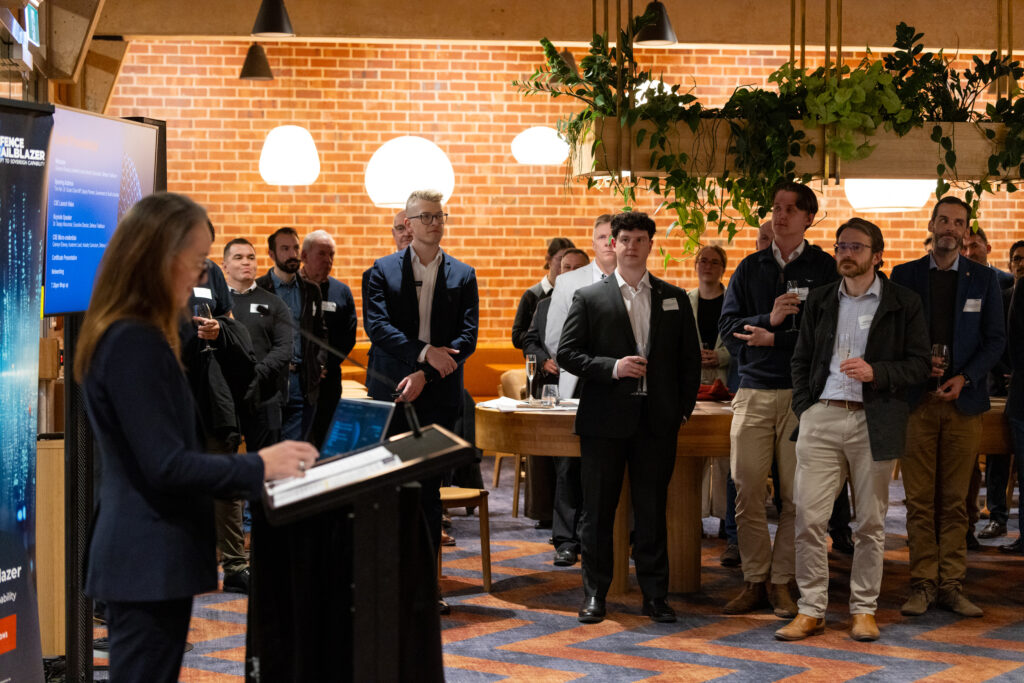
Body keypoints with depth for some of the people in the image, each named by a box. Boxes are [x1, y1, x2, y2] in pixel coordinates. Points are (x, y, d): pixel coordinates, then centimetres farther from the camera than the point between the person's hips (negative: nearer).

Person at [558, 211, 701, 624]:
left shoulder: (675, 299, 10)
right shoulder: (589, 298, 3)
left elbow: (690, 358, 12)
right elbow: (567, 353, -1)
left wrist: (684, 409, 5)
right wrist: (612, 367, -14)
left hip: (657, 421, 1)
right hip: (604, 420, -1)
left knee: (653, 511, 5)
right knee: (598, 511, 4)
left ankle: (654, 595, 13)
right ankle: (595, 594, 14)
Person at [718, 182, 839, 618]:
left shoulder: (826, 268, 6)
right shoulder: (750, 268, 14)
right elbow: (728, 327, 6)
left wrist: (774, 339, -10)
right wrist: (770, 319, -10)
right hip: (754, 392, 2)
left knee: (796, 494, -1)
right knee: (747, 491, 0)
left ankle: (781, 582, 8)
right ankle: (754, 581, 8)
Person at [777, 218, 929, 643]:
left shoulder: (904, 304, 4)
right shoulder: (820, 301, 14)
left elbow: (920, 364, 1)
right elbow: (801, 359, 17)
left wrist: (876, 372, -14)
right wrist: (804, 407, 5)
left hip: (875, 421, -2)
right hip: (821, 418, 2)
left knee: (871, 522, 5)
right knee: (808, 517, -4)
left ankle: (864, 610, 16)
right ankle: (811, 611, 5)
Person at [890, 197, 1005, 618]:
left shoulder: (983, 279, 8)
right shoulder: (904, 275, 8)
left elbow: (996, 339, 5)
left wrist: (964, 378, -9)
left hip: (963, 399, 0)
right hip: (917, 399, 0)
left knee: (955, 500, 3)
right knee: (919, 499, -1)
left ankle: (951, 584, 8)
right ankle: (923, 584, 5)